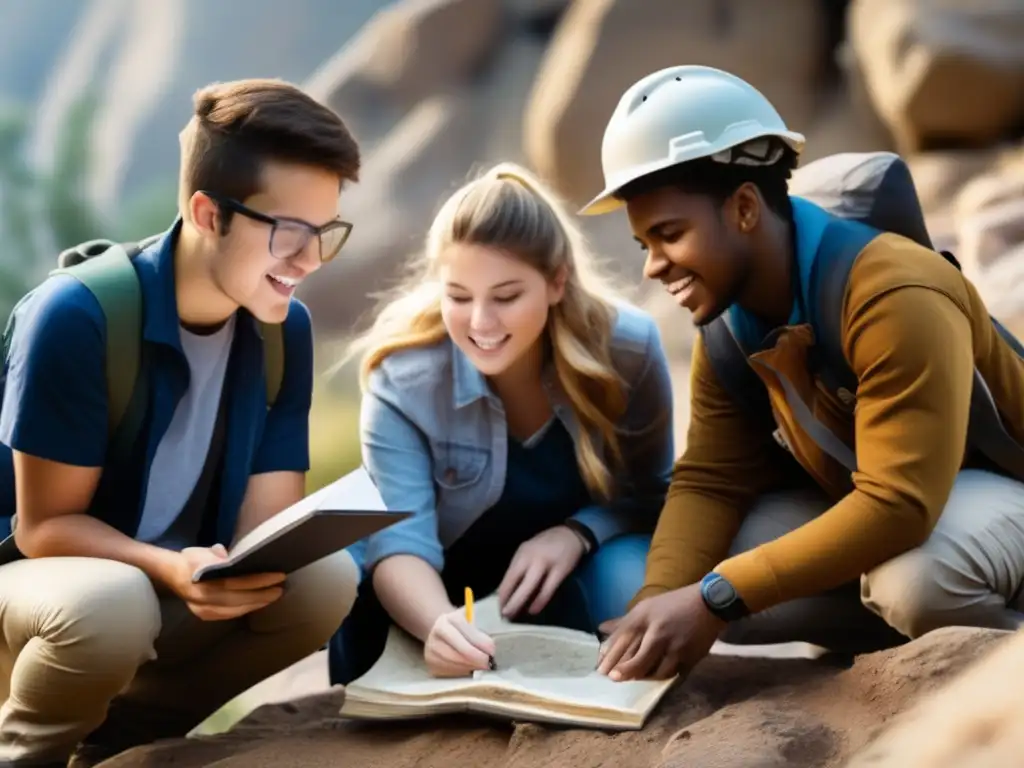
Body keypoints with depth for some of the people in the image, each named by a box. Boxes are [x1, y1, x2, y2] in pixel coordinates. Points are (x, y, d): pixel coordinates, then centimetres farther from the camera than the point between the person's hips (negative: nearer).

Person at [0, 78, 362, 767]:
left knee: (326, 578, -21)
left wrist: (247, 571, -33)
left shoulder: (286, 328, -6)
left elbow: (268, 522, -8)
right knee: (113, 603, -38)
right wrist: (171, 569, -37)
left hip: (178, 590, 5)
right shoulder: (76, 316, -24)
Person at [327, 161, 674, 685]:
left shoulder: (627, 347, -21)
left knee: (636, 587, -33)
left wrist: (577, 533, -29)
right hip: (448, 586, -1)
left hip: (576, 574, 1)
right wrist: (439, 624, -57)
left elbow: (654, 494, -7)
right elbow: (398, 541, -34)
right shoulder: (403, 376, -25)